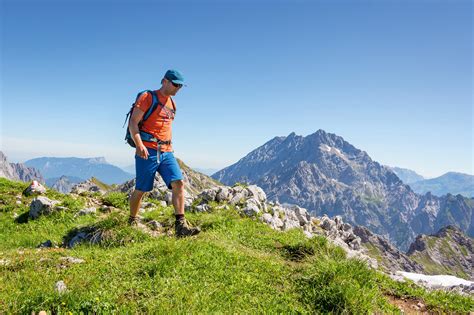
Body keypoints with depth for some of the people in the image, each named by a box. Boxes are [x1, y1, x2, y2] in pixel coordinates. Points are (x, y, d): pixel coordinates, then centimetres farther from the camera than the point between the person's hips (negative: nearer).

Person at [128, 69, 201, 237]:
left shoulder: (171, 103, 18)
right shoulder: (148, 97, -3)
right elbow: (133, 123, -11)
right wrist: (139, 145, -24)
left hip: (166, 152, 6)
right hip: (147, 151, -6)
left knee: (178, 183, -12)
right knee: (141, 190, 4)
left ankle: (181, 226, -14)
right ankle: (132, 222, 27)